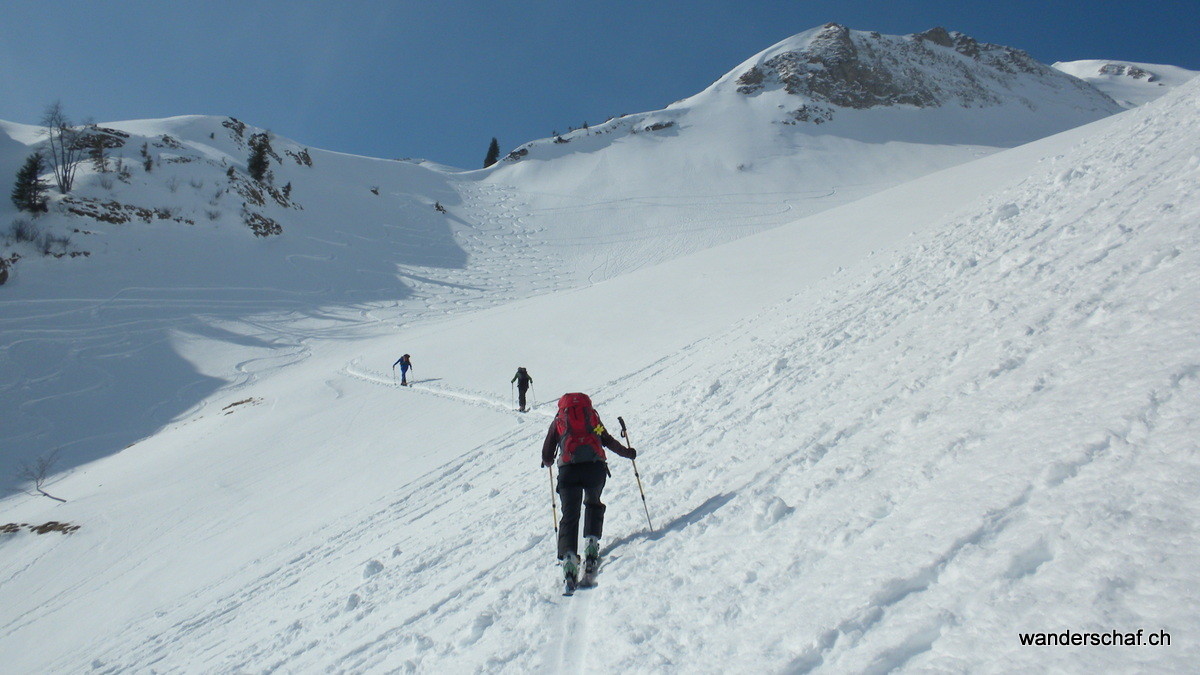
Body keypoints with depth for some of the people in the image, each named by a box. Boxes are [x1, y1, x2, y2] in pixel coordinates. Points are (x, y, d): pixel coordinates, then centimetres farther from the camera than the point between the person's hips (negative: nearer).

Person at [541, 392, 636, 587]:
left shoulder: (558, 421, 22)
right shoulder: (592, 415, 23)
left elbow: (546, 456, 22)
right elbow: (608, 441, 24)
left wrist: (548, 462, 45)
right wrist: (627, 452, 40)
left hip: (568, 469, -1)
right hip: (595, 466, 1)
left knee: (569, 515, 2)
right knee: (593, 504, 26)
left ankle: (568, 556, -17)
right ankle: (592, 543, 8)